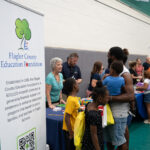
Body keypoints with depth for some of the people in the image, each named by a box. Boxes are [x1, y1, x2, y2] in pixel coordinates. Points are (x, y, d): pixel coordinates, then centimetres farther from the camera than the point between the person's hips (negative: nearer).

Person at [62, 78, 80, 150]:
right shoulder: (71, 100, -25)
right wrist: (71, 133, -21)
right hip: (70, 130, -8)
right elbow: (67, 118, -25)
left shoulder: (75, 98, 3)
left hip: (74, 129, 8)